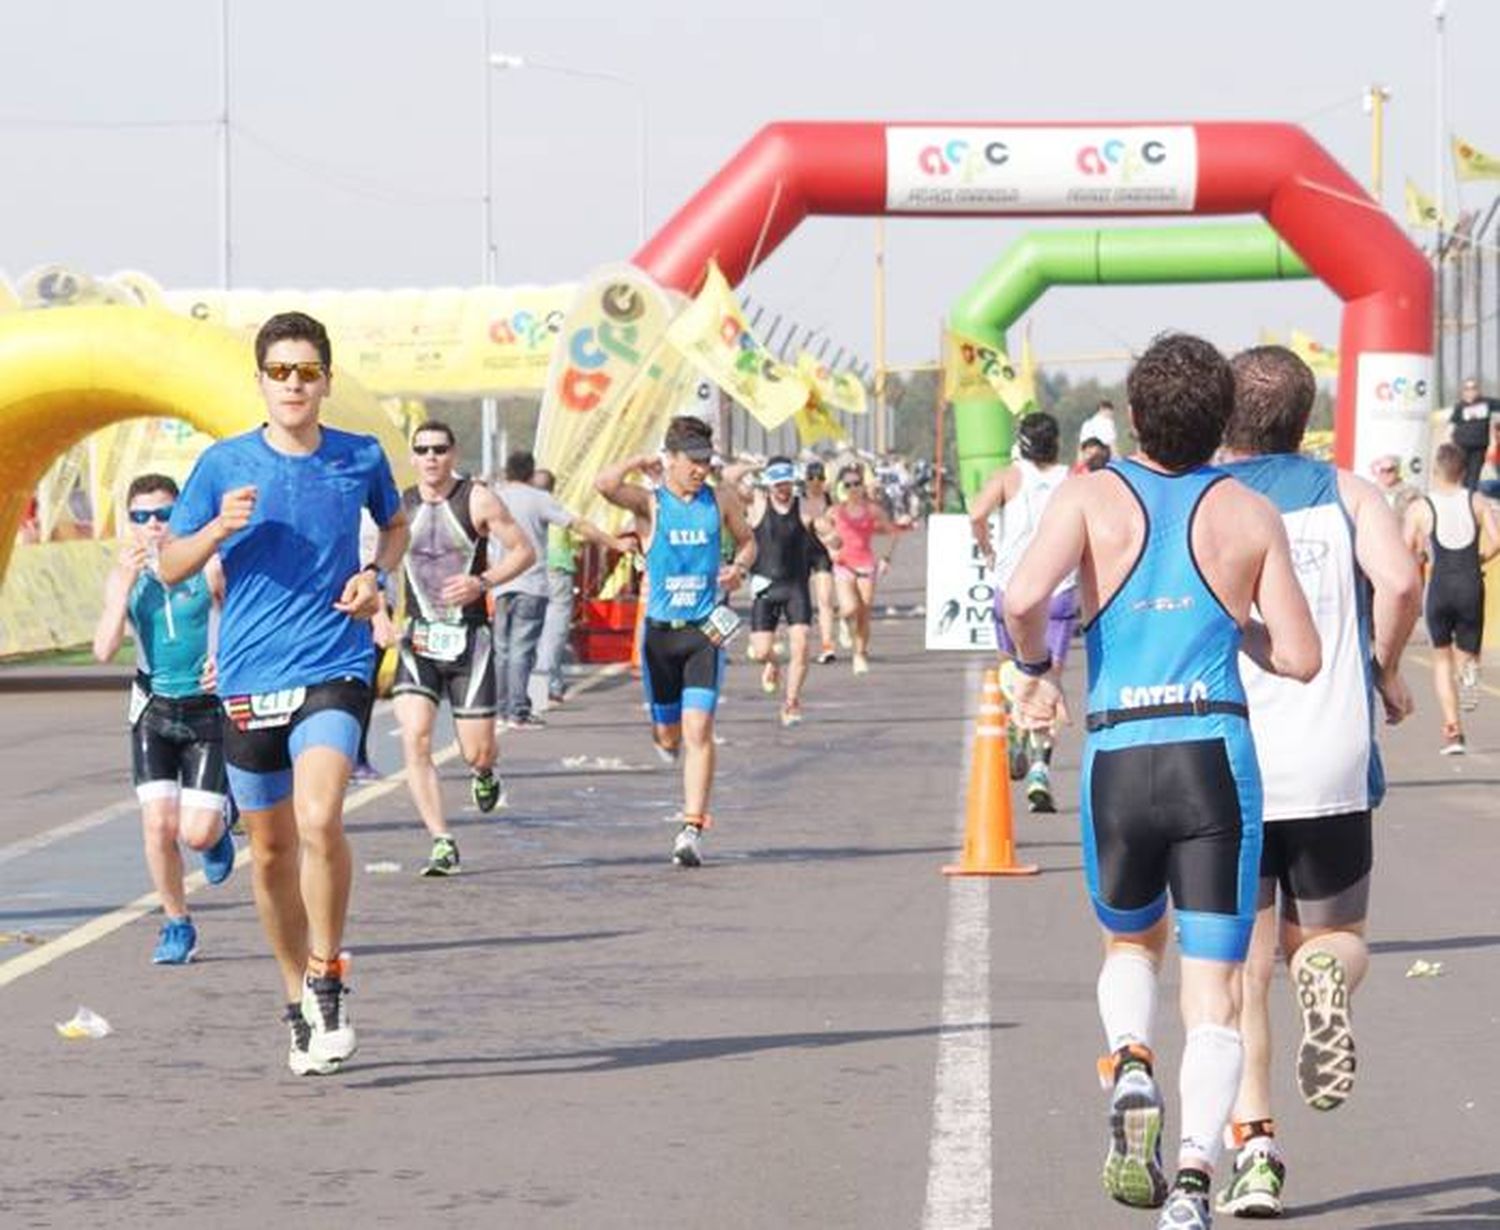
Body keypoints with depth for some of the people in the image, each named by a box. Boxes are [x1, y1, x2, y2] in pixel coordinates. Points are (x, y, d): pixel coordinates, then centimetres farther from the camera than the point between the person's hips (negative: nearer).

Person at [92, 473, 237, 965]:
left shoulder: (208, 569, -8)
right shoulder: (124, 576, -1)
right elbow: (104, 650, -11)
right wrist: (127, 583, -18)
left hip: (207, 708, -2)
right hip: (154, 711, 2)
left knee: (197, 833, -9)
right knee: (159, 824, -9)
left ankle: (220, 827, 30)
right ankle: (176, 926, 9)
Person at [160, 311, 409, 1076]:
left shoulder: (361, 459, 2)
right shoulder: (224, 465, 0)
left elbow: (395, 525, 23)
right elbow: (170, 567, 6)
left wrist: (376, 573, 3)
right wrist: (218, 529, -14)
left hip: (333, 670, -2)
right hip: (250, 677, 2)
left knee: (319, 818, -24)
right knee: (271, 851, 10)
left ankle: (327, 982, -6)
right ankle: (298, 1004, 27)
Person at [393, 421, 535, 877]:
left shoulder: (477, 500, -4)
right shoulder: (399, 506, 5)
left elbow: (524, 551, -1)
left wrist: (483, 582, -15)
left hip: (469, 638, -2)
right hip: (419, 638, 2)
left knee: (477, 751, 0)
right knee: (414, 738, -18)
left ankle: (484, 774, 41)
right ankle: (442, 843, -11)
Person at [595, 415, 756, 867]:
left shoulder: (721, 500, 4)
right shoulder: (650, 503, -5)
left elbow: (746, 539, 20)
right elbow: (605, 484, -23)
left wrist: (740, 567, -1)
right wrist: (642, 462, -9)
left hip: (705, 630, 0)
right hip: (660, 630, 0)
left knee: (698, 731, -12)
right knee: (667, 736, 9)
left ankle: (692, 830, -12)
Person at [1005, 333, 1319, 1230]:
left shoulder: (1093, 497, 2)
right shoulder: (1252, 514, 5)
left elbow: (1024, 597, -14)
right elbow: (1300, 658, 5)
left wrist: (1034, 670, 5)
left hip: (1118, 758, 1)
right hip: (1218, 756, -1)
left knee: (1131, 943, 27)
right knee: (1214, 988, 1)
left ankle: (1131, 1066, -3)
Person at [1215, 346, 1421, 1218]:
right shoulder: (1347, 493, 6)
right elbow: (1399, 580, -13)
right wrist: (1387, 673, 4)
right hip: (1332, 765, 0)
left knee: (1240, 969, 5)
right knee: (1334, 935, 18)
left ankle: (1254, 1146, -8)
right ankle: (1328, 978, -18)